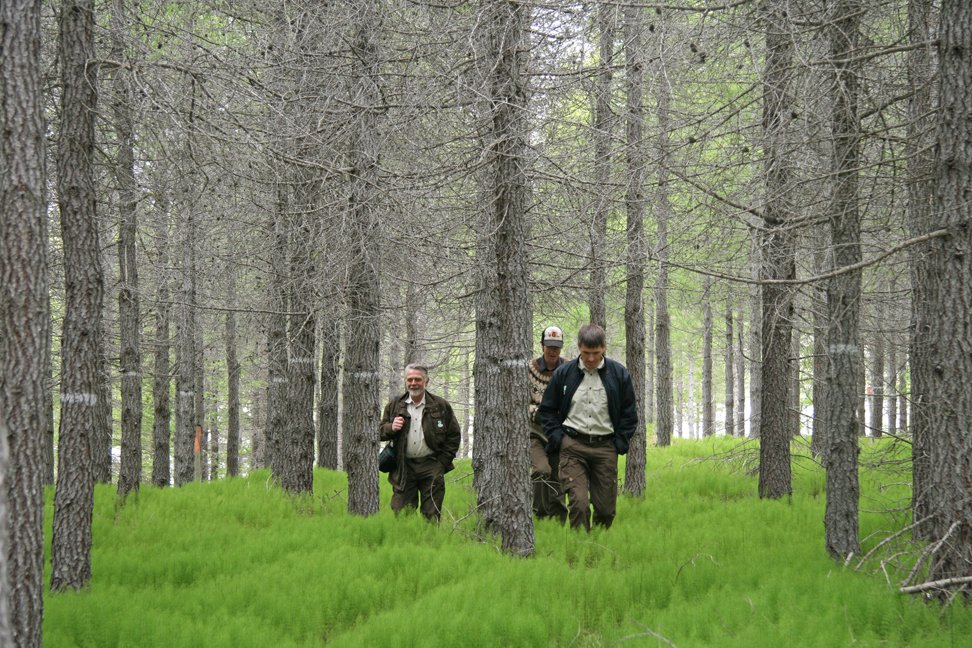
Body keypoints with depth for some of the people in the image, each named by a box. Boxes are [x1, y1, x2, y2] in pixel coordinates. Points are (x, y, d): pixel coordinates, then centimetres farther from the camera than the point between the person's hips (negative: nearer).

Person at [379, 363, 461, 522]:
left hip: (431, 467, -2)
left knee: (431, 515, 0)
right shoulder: (394, 406, 10)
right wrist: (391, 428, -10)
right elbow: (380, 433, 14)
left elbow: (454, 436, 7)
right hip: (403, 468, 2)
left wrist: (442, 462, -1)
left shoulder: (441, 406, 4)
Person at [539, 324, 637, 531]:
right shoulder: (564, 373, 3)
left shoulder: (618, 374, 3)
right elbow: (547, 409, 14)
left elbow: (629, 412, 13)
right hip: (573, 447, -1)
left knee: (606, 508, 3)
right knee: (578, 502, -15)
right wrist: (556, 435, 1)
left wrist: (621, 440, 2)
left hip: (606, 447, 1)